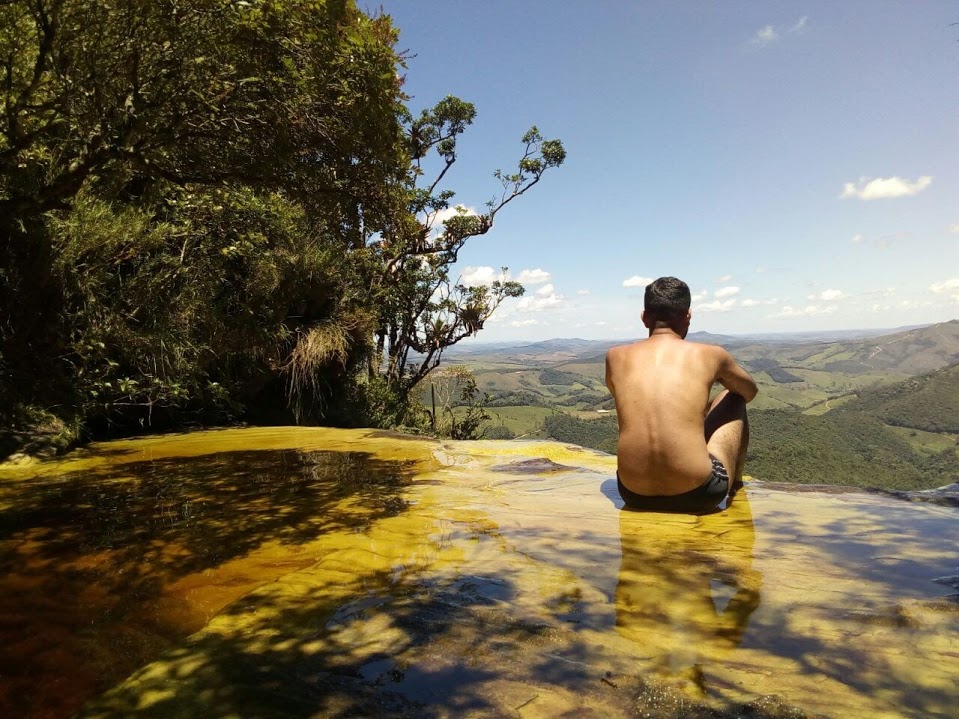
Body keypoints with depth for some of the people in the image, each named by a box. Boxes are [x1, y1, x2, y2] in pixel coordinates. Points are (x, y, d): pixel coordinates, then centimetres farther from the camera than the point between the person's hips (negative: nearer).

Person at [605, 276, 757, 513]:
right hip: (698, 494, -2)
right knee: (733, 399, 24)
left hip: (634, 494, 3)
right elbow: (750, 391, 25)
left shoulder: (615, 356, 6)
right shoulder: (710, 354, 2)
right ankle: (736, 483, 43)